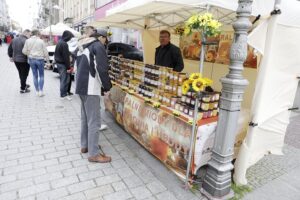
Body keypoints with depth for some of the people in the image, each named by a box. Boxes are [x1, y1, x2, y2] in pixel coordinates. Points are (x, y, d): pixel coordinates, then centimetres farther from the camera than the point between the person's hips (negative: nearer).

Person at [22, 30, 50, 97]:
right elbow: (45, 52, -3)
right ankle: (41, 91, 1)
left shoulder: (28, 41, 2)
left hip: (31, 59, 3)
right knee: (41, 76, 8)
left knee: (35, 76, 11)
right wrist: (48, 61, 4)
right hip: (40, 59, -2)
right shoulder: (41, 41, -5)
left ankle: (37, 91, 15)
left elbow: (24, 51, 2)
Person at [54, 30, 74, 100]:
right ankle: (64, 94, 3)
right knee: (65, 79, -3)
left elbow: (56, 54, 21)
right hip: (63, 64, -10)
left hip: (58, 63, 10)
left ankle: (63, 92, 25)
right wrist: (68, 67, -17)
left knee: (63, 79, 17)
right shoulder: (64, 44, -18)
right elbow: (66, 57, -20)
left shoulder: (59, 42, 13)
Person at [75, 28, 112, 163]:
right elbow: (102, 69, -16)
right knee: (94, 121, -5)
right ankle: (94, 154, 1)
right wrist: (107, 86, -5)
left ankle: (85, 145, 28)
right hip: (90, 88, -9)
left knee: (85, 118, 18)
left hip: (80, 86, 9)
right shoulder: (98, 46, -7)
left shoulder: (82, 47, 20)